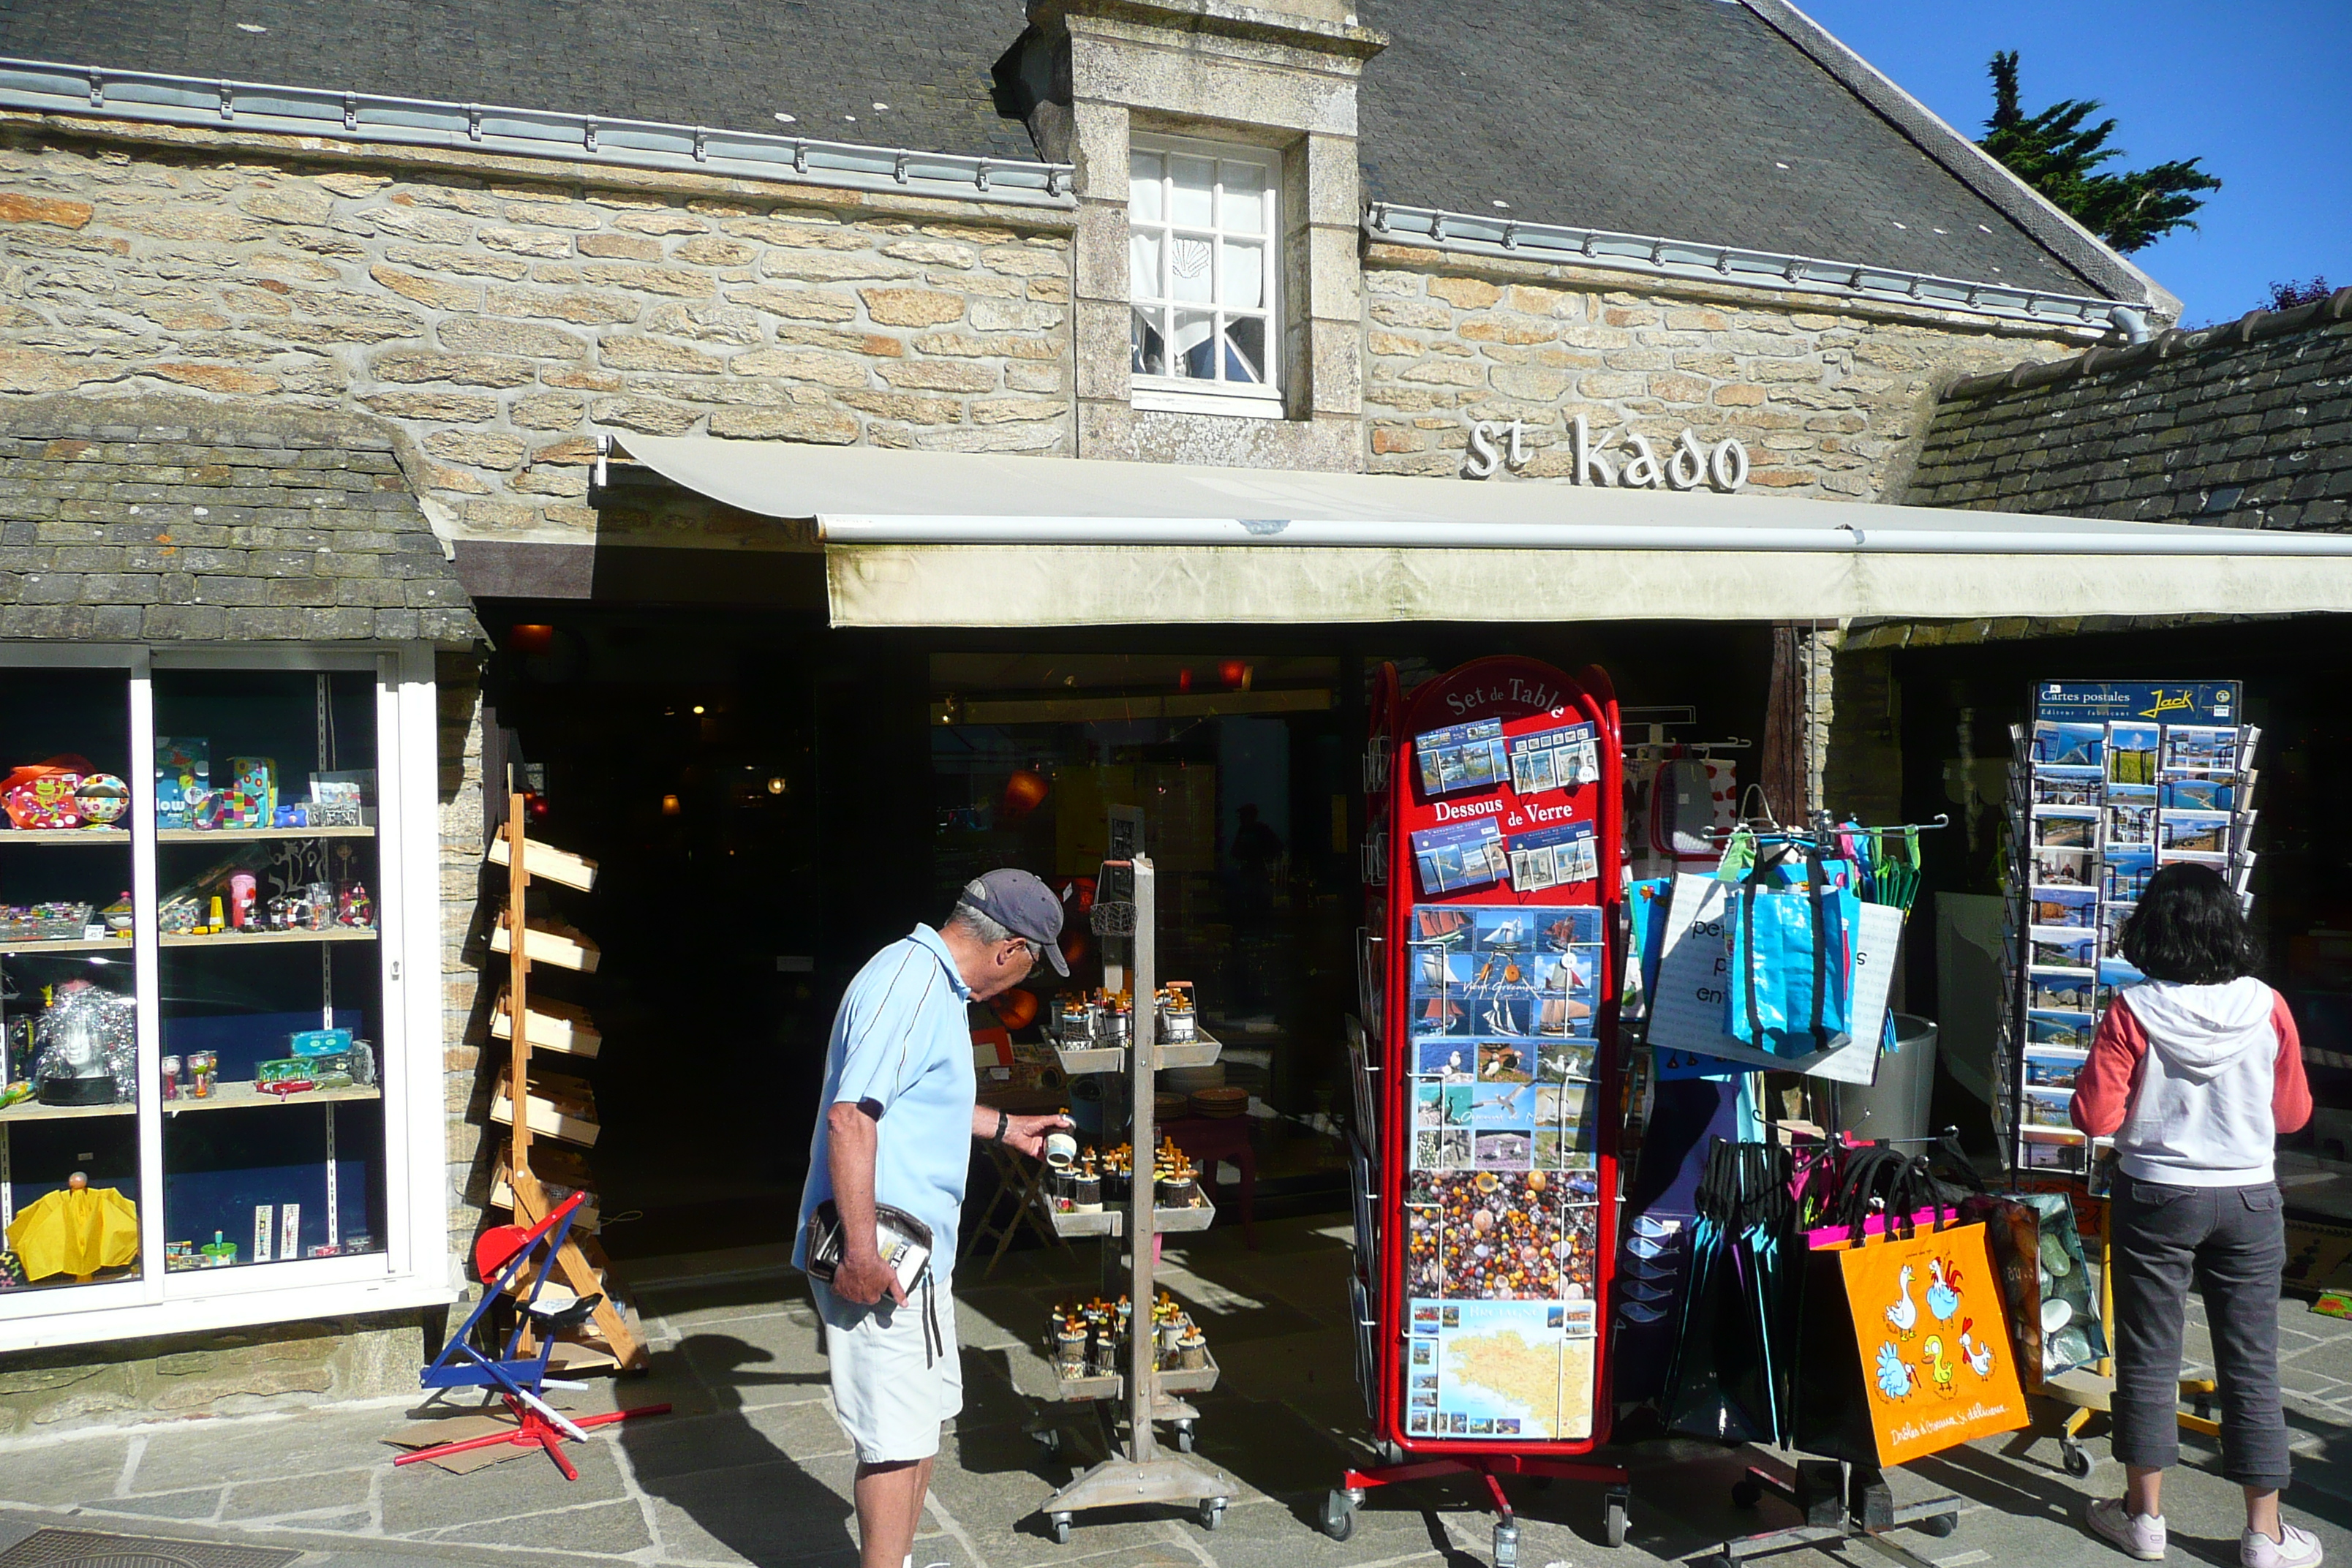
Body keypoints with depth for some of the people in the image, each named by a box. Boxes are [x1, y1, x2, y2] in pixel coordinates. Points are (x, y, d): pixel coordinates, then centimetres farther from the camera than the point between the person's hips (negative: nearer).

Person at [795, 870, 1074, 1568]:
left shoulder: (935, 983, 13)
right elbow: (850, 1117, -28)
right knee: (897, 1434, -3)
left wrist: (1002, 1126, 36)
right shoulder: (909, 985, -21)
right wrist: (861, 1250, -28)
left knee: (923, 1415, 20)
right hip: (881, 1258, -11)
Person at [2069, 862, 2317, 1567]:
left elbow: (2096, 1116, -14)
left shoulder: (2134, 1011, -15)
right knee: (2251, 1364, 11)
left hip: (2156, 1199, -2)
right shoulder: (2267, 1007, -8)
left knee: (2149, 1357, 10)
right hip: (2248, 1200, 2)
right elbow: (2293, 1111, 3)